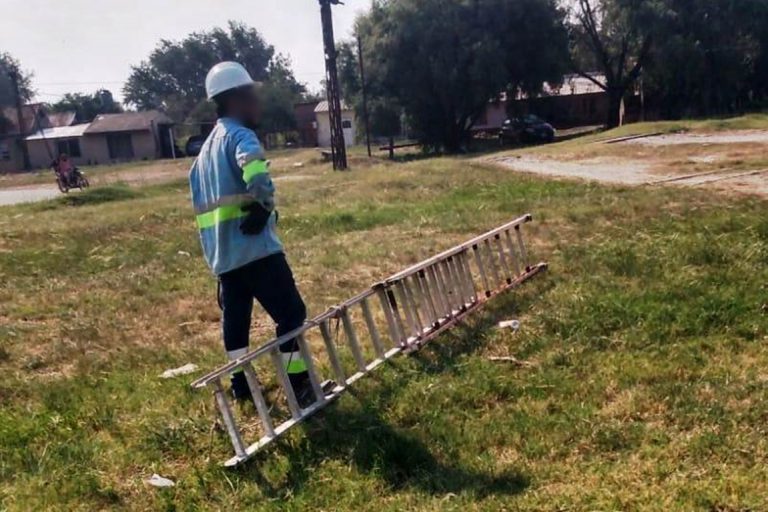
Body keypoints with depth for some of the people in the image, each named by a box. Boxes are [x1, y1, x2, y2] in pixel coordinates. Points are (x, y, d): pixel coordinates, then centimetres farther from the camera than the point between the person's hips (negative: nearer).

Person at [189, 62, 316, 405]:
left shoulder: (206, 147, 19)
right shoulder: (240, 135, -10)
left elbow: (198, 198, 22)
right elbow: (256, 176, -33)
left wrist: (211, 246, 21)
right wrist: (264, 208, -19)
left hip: (221, 252, 10)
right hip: (253, 246, -9)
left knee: (234, 314, 17)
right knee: (291, 313, -3)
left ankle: (240, 383, 28)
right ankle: (299, 386, 2)